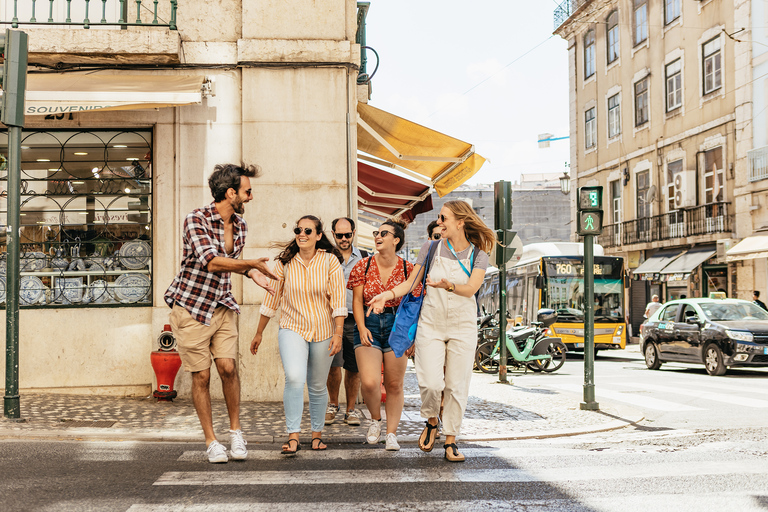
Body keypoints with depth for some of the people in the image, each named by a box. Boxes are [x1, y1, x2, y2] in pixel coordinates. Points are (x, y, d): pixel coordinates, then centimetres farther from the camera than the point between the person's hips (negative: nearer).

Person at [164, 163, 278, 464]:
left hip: (222, 308, 5)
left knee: (228, 367, -7)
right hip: (191, 308, -5)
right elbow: (211, 261, -30)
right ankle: (211, 441, 13)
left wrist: (251, 273, 2)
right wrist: (252, 265, -25)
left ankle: (236, 431, 10)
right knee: (201, 376, 1)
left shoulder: (240, 225, 4)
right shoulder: (196, 219, -18)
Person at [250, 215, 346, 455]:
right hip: (292, 329, 0)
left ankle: (317, 434, 29)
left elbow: (338, 300, -8)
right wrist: (259, 333, 12)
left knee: (317, 387, 10)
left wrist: (338, 333, -16)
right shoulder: (285, 262, -1)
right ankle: (293, 437, -17)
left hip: (323, 332, 0)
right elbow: (272, 299, 7)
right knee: (294, 379, -22)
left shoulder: (330, 261, -5)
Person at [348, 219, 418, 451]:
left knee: (394, 385, 3)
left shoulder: (408, 269, -1)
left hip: (397, 327, 0)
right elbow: (357, 300, 3)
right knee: (369, 382, -16)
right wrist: (361, 328, -9)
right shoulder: (364, 266, 2)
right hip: (369, 326, 0)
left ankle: (392, 433, 17)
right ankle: (375, 419, 13)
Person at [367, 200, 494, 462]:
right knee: (430, 383, -11)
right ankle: (431, 423, 19)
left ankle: (450, 441, 14)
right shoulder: (431, 248, 4)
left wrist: (449, 285, -35)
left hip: (462, 327, 0)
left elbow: (472, 289, -16)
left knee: (457, 386, 0)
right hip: (430, 325, 0)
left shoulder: (478, 255, 0)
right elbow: (410, 282, 6)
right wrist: (387, 294, -12)